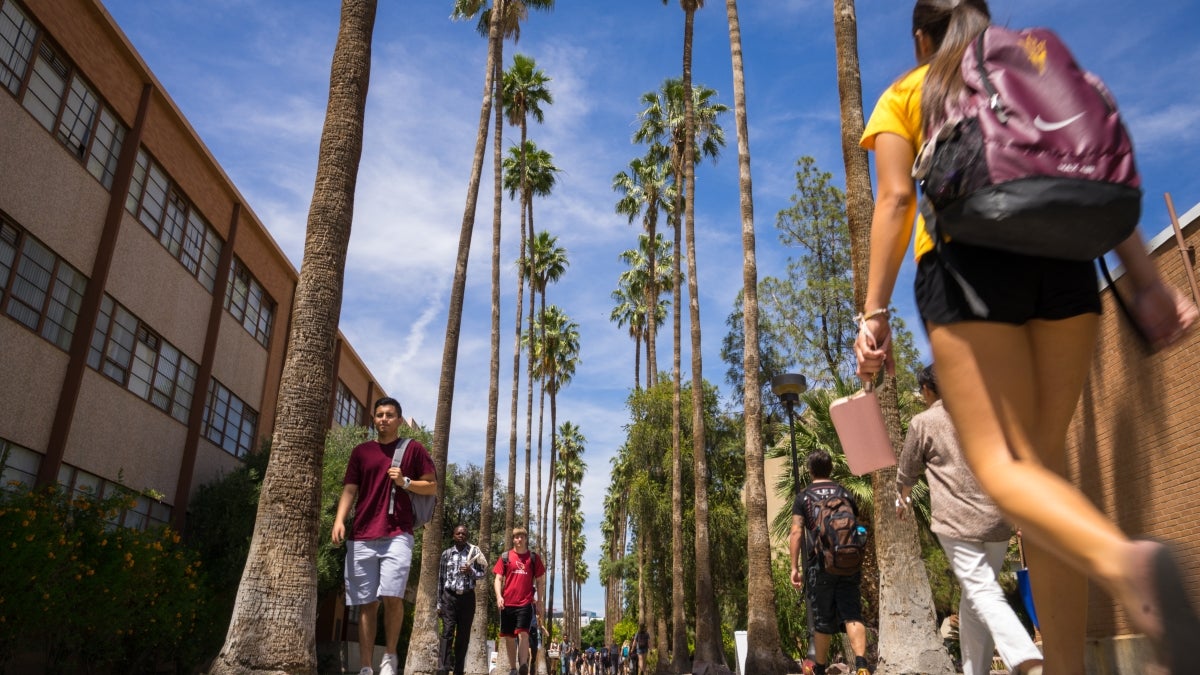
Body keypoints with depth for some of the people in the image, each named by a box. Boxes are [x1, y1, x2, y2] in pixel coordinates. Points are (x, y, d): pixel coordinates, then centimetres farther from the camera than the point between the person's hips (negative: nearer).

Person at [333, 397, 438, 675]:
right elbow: (349, 489, 10)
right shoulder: (361, 451, 16)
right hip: (361, 537, 3)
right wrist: (339, 520, -6)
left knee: (392, 595, -15)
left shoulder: (414, 449, 9)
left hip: (397, 535, -3)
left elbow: (432, 486, 9)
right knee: (366, 603, 3)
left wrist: (405, 482, -9)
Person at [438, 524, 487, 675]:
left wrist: (471, 571, -13)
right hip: (449, 596, 0)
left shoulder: (474, 551, 4)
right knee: (447, 632, -12)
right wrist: (439, 603, 6)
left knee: (463, 635, 4)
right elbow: (441, 579, 8)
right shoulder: (446, 553, 6)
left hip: (467, 597, 1)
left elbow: (483, 572, 8)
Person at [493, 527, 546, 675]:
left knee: (523, 633, -17)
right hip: (508, 603, 2)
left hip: (526, 603, -2)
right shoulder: (505, 557, 7)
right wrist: (499, 596, -10)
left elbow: (539, 581, 10)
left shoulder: (534, 557, 6)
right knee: (509, 636, 8)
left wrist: (539, 602, 8)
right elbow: (498, 578, 6)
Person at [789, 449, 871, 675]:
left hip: (820, 565, -1)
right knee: (852, 614, -3)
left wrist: (795, 567, -4)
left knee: (822, 620, 8)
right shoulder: (845, 493, 12)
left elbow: (796, 532, -5)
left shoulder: (803, 497, 4)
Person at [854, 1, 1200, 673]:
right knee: (1046, 454, 6)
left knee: (1001, 461, -10)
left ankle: (1123, 559, -41)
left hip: (966, 261, -4)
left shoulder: (904, 94, 16)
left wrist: (875, 311, -3)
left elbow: (896, 198, 1)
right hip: (1064, 261, 4)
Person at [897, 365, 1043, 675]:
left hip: (957, 522, -5)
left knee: (983, 595, -10)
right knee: (973, 598, 15)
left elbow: (907, 472, 12)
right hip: (998, 519, 5)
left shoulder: (923, 423, 2)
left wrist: (902, 499, 31)